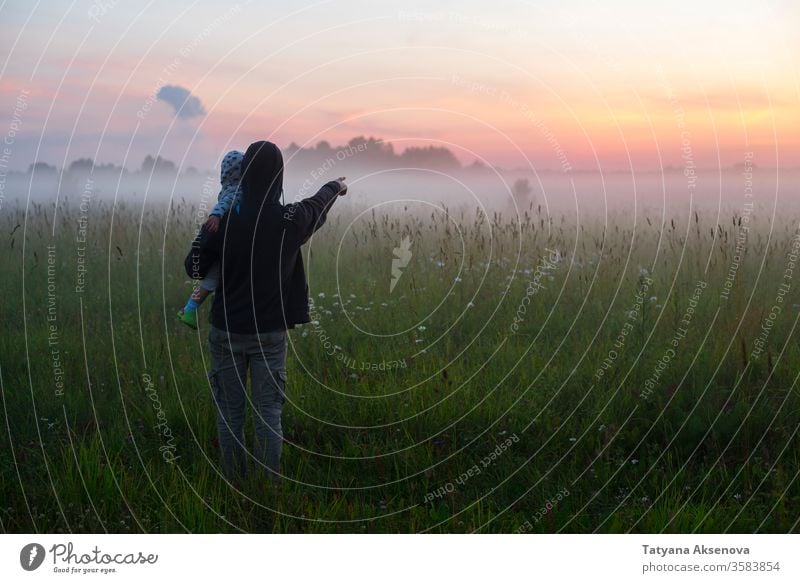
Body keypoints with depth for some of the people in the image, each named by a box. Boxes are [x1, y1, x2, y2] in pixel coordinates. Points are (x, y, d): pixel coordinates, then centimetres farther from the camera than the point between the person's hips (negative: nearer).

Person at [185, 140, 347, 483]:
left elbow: (194, 268, -2)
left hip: (227, 332, 0)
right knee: (268, 414, 6)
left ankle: (234, 483, 19)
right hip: (270, 334, 0)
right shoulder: (291, 220, -8)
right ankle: (271, 485, 10)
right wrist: (336, 186, 37)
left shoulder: (225, 221, -13)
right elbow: (319, 203, 15)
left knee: (230, 412, 11)